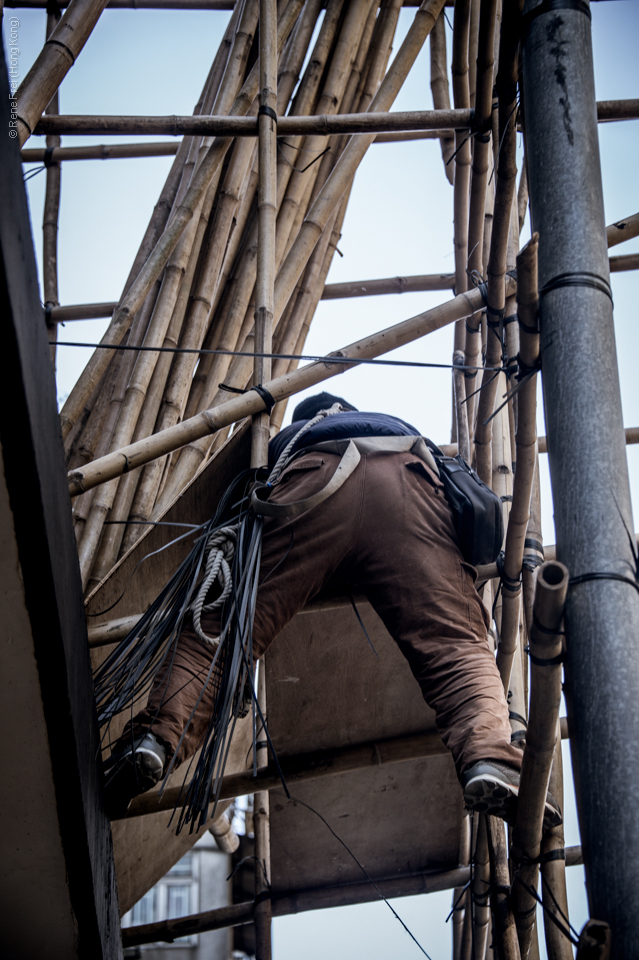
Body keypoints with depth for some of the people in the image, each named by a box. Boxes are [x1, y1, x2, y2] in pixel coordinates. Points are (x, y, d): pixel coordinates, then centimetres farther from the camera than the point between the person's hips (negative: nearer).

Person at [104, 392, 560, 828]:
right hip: (406, 489, 0)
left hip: (315, 487, 0)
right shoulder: (402, 429, 51)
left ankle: (157, 736, -28)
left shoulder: (290, 437, 47)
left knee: (223, 630, -5)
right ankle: (490, 757, -40)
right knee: (455, 646, -12)